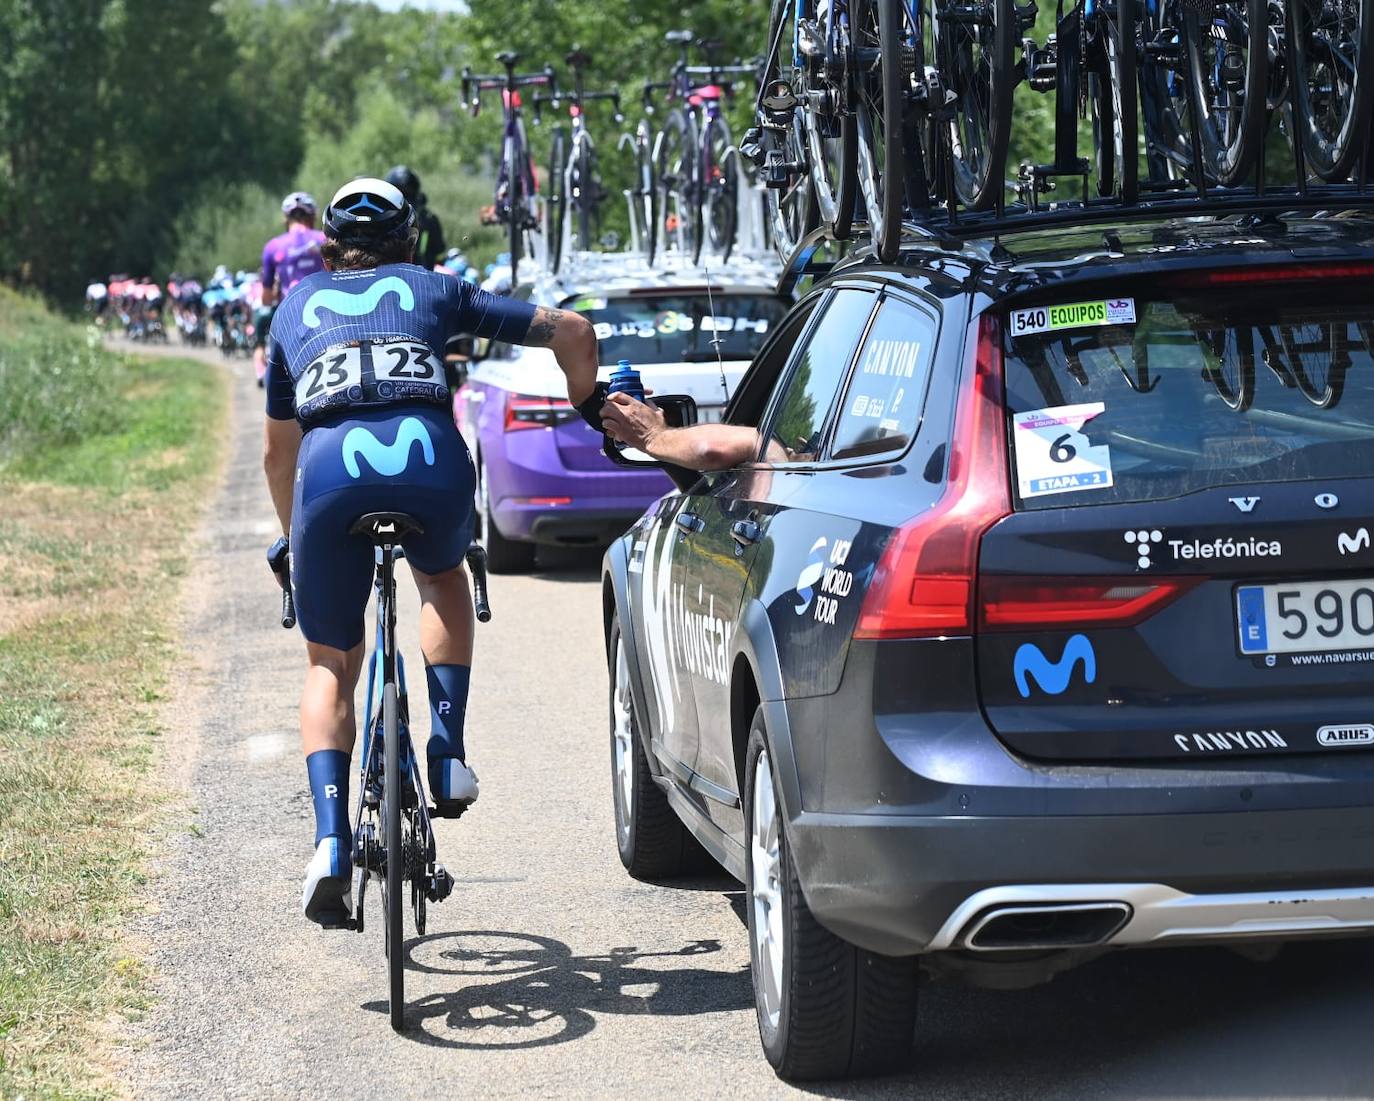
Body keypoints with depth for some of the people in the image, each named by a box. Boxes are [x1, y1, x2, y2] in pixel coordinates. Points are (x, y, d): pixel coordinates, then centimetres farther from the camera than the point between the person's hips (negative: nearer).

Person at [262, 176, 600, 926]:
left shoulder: (296, 307, 32)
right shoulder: (434, 290, 28)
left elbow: (278, 450, 40)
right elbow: (569, 330, 26)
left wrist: (295, 542, 53)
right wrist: (591, 408, 44)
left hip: (332, 471, 0)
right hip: (430, 462, 0)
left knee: (330, 666, 17)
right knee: (442, 579, 35)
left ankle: (332, 843, -3)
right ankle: (447, 752, 18)